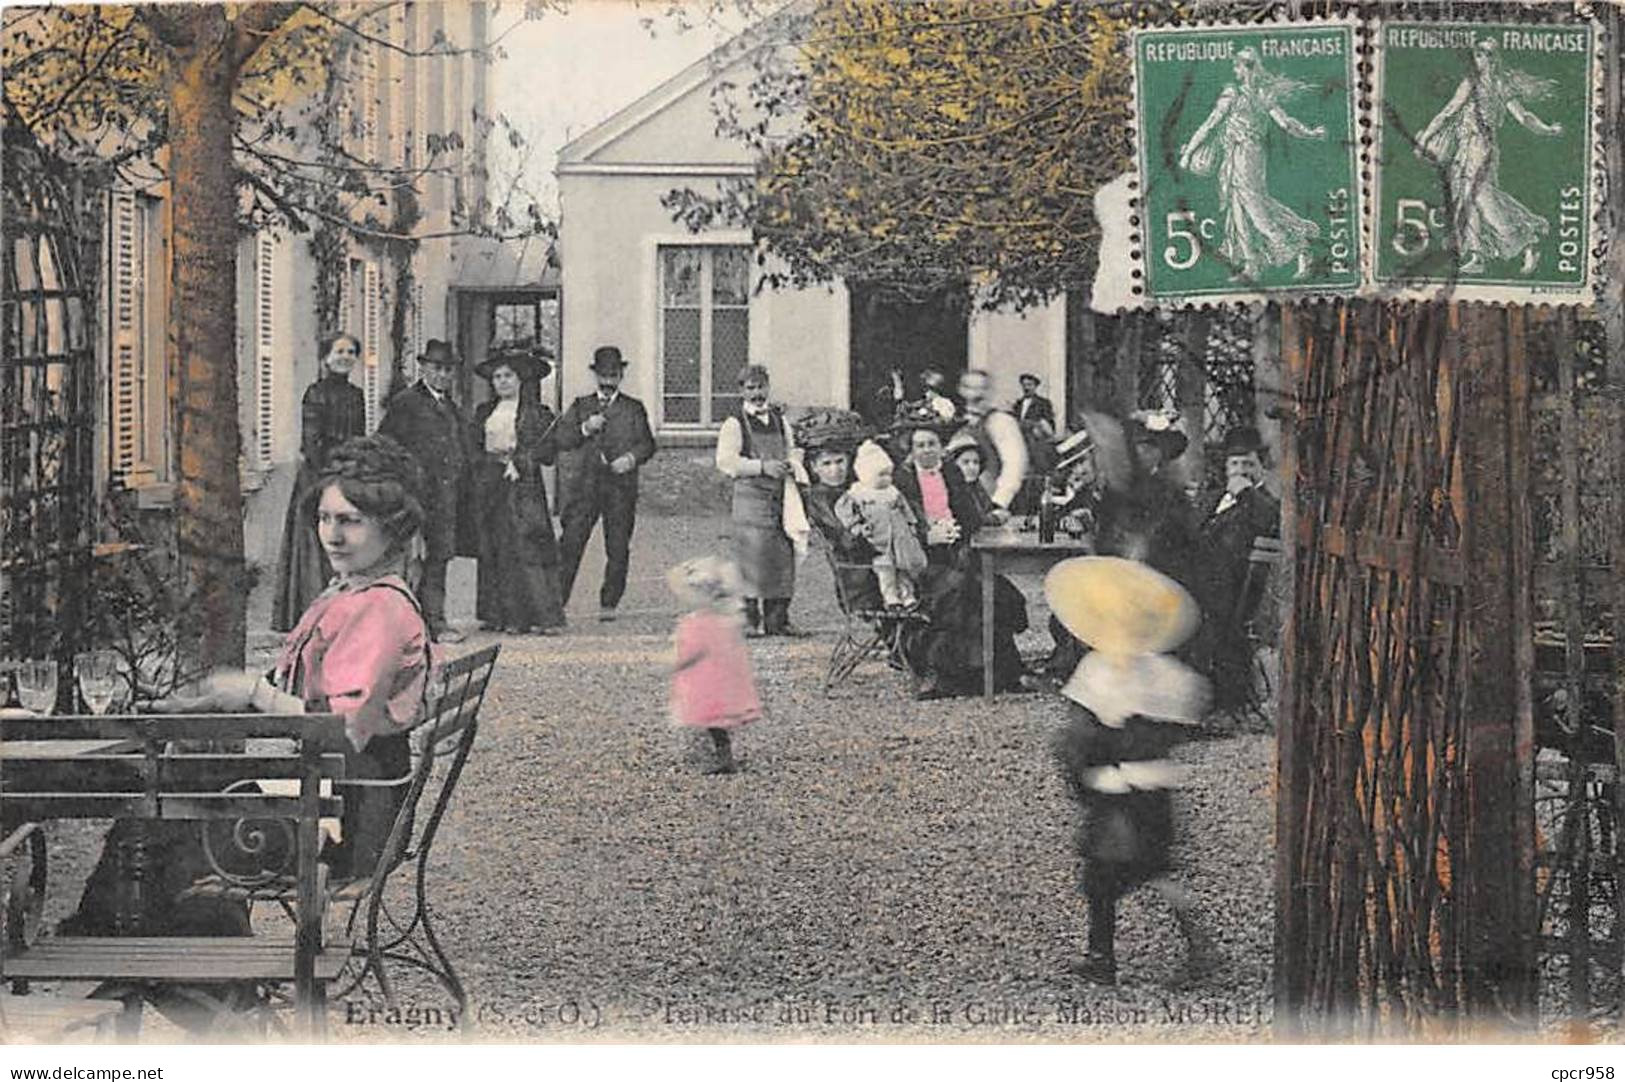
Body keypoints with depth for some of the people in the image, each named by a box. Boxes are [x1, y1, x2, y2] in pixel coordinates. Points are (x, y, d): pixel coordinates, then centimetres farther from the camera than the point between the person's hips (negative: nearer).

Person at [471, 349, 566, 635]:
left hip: (523, 485, -5)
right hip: (489, 486, 5)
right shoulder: (484, 412, 15)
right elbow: (475, 447, 15)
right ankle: (498, 614, 8)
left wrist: (518, 462, -14)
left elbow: (546, 451, -4)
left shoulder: (536, 413, 1)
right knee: (491, 550, 3)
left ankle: (545, 616, -9)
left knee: (528, 546, -9)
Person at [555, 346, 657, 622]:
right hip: (582, 485, 0)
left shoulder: (634, 409, 14)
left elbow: (647, 443, 6)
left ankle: (609, 604, 7)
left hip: (620, 488, 0)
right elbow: (561, 439, 6)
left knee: (618, 549, -2)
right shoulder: (579, 406, 16)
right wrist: (584, 429, -11)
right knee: (570, 545, -7)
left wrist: (631, 457, -14)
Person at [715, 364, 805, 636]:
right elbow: (725, 460, -11)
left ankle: (777, 620, 9)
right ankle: (748, 619, -5)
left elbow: (790, 449, 28)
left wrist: (791, 465, 5)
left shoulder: (779, 418, 16)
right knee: (752, 558, -10)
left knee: (783, 558, 4)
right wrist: (762, 467, -18)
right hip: (751, 494, -6)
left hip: (781, 494, 6)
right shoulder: (735, 424, -2)